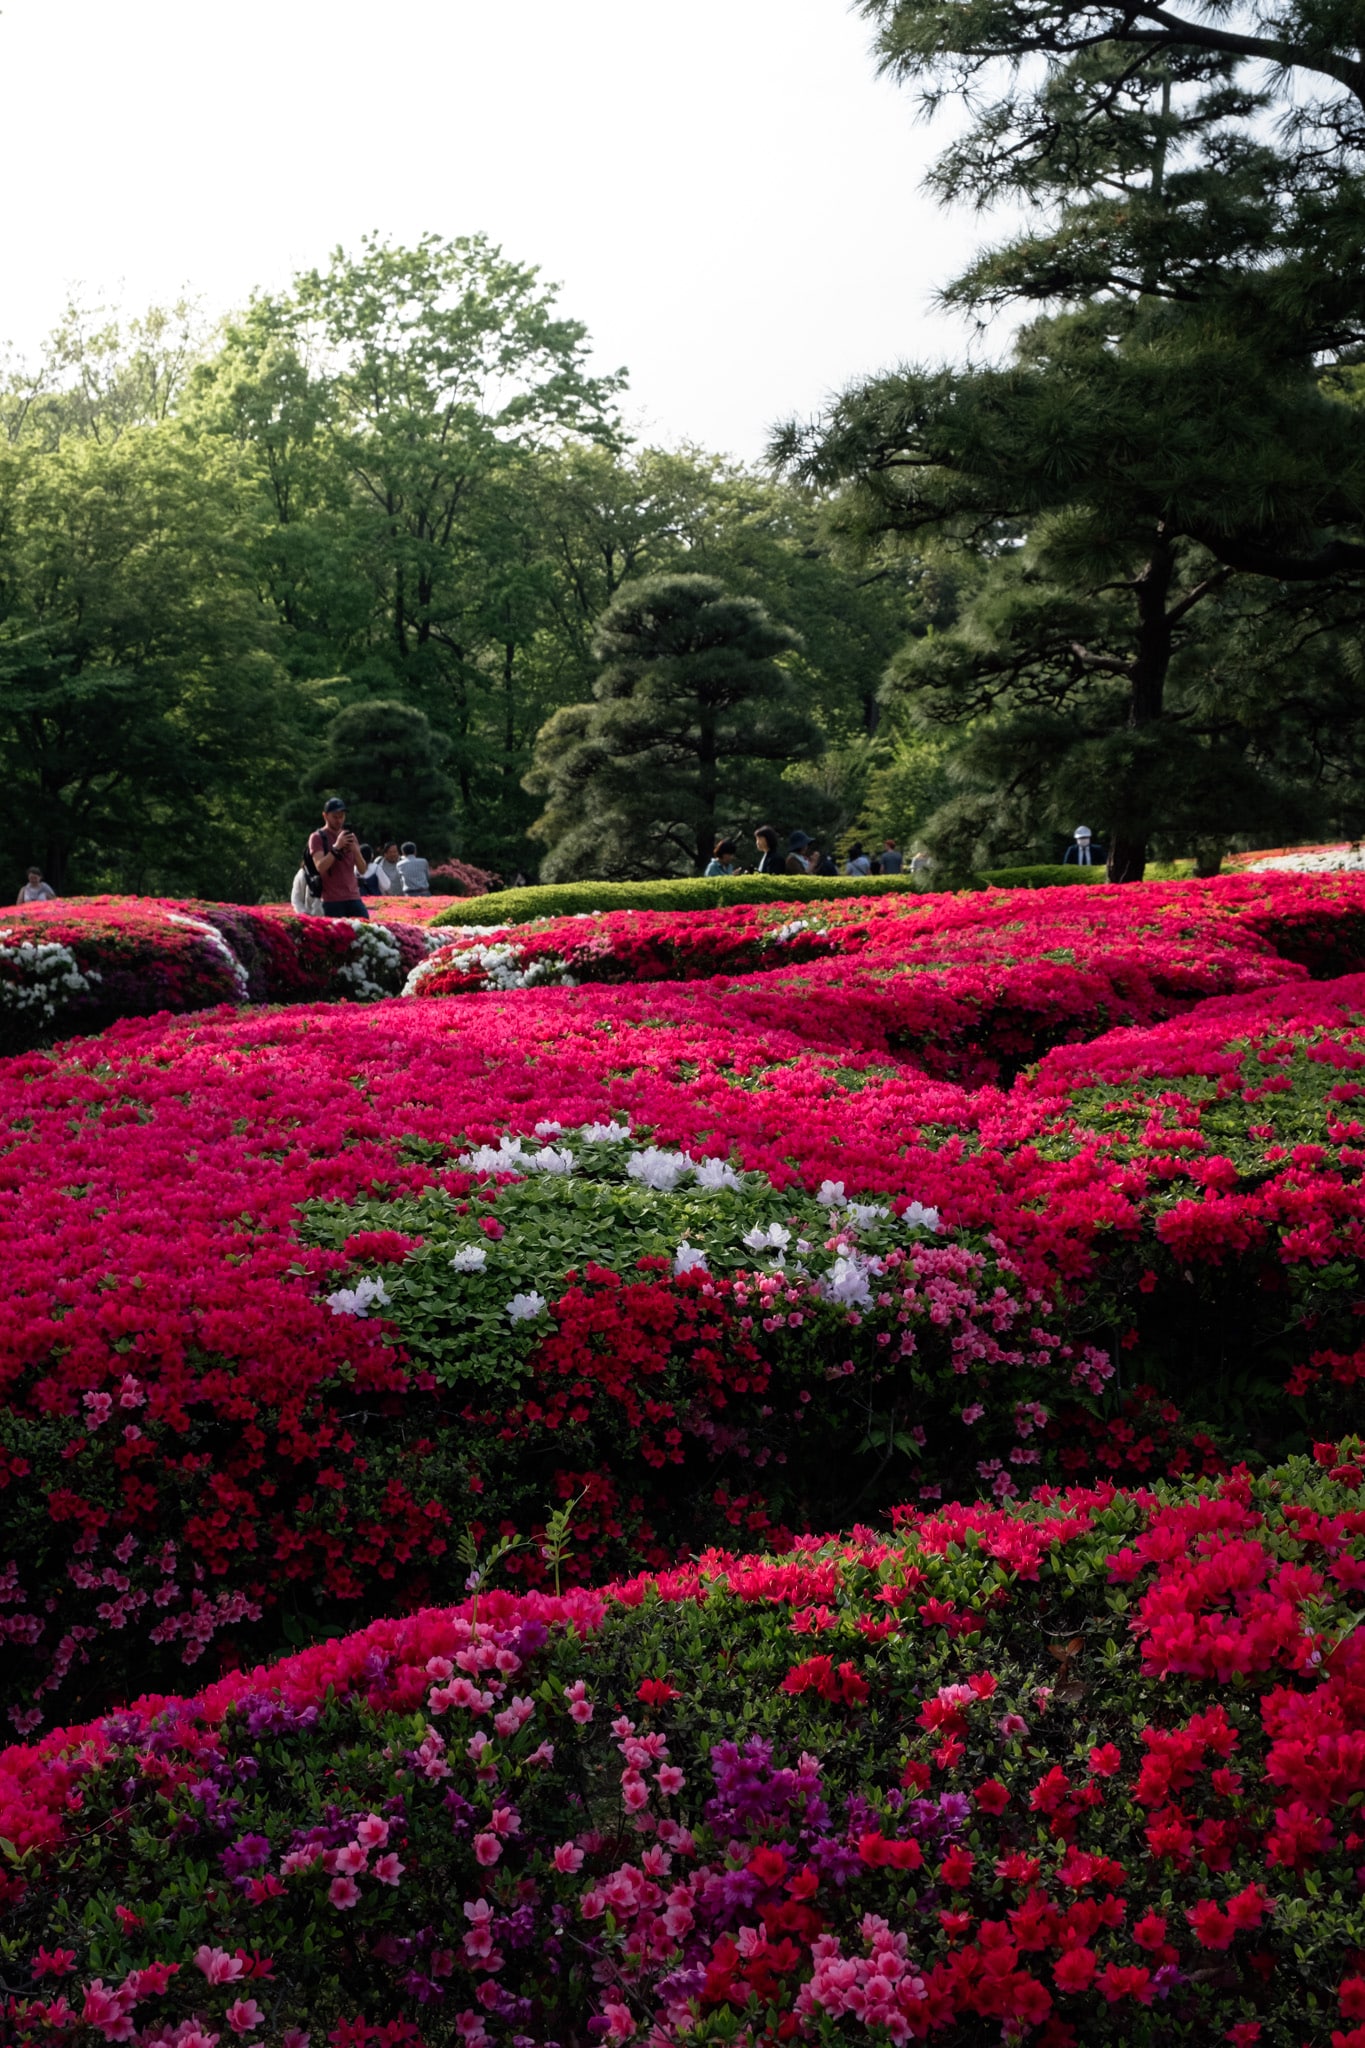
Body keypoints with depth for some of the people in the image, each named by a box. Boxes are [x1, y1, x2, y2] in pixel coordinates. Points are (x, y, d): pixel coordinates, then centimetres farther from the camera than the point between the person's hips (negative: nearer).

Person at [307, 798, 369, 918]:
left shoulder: (350, 836, 15)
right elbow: (320, 867, -13)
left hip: (353, 897, 5)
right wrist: (336, 847, -19)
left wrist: (355, 850, -8)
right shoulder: (318, 837, 0)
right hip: (332, 900, -5)